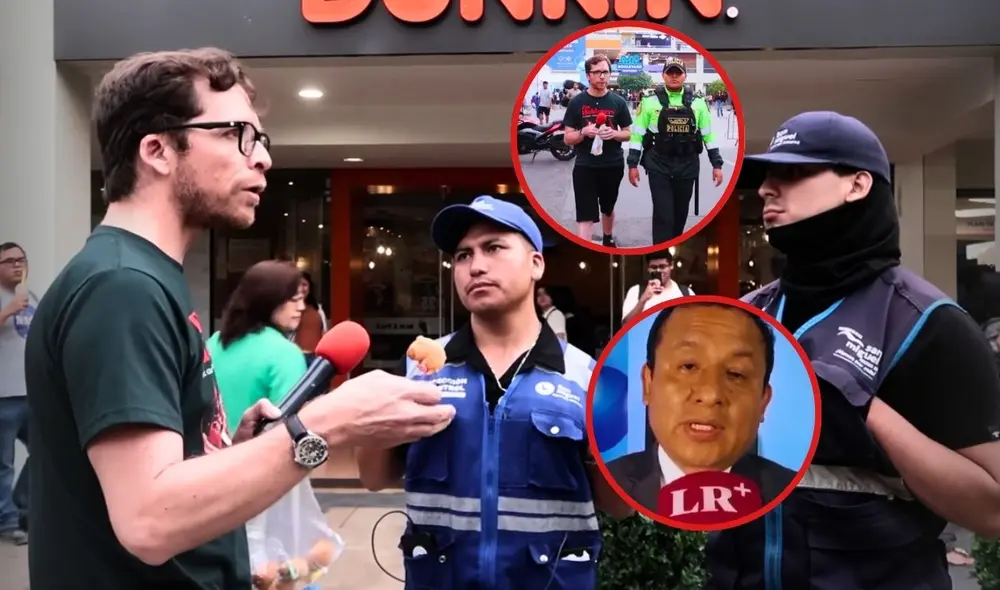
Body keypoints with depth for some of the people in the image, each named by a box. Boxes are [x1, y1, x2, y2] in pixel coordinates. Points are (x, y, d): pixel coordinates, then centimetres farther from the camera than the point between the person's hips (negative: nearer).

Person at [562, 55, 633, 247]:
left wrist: (614, 133, -16)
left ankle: (608, 239, 49)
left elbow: (628, 134, 6)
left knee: (608, 208, 23)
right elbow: (567, 138, -3)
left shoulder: (618, 102, 1)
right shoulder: (577, 102, -4)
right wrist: (583, 132, -23)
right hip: (585, 166, -3)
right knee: (585, 216, -8)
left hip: (613, 166, 3)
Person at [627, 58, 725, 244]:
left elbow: (709, 134, 8)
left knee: (680, 214, 13)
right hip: (658, 167, -3)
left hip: (687, 167, 3)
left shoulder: (697, 103, 5)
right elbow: (637, 134, 1)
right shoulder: (651, 102, -2)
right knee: (663, 215, -7)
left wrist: (717, 164, 5)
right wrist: (633, 164, -3)